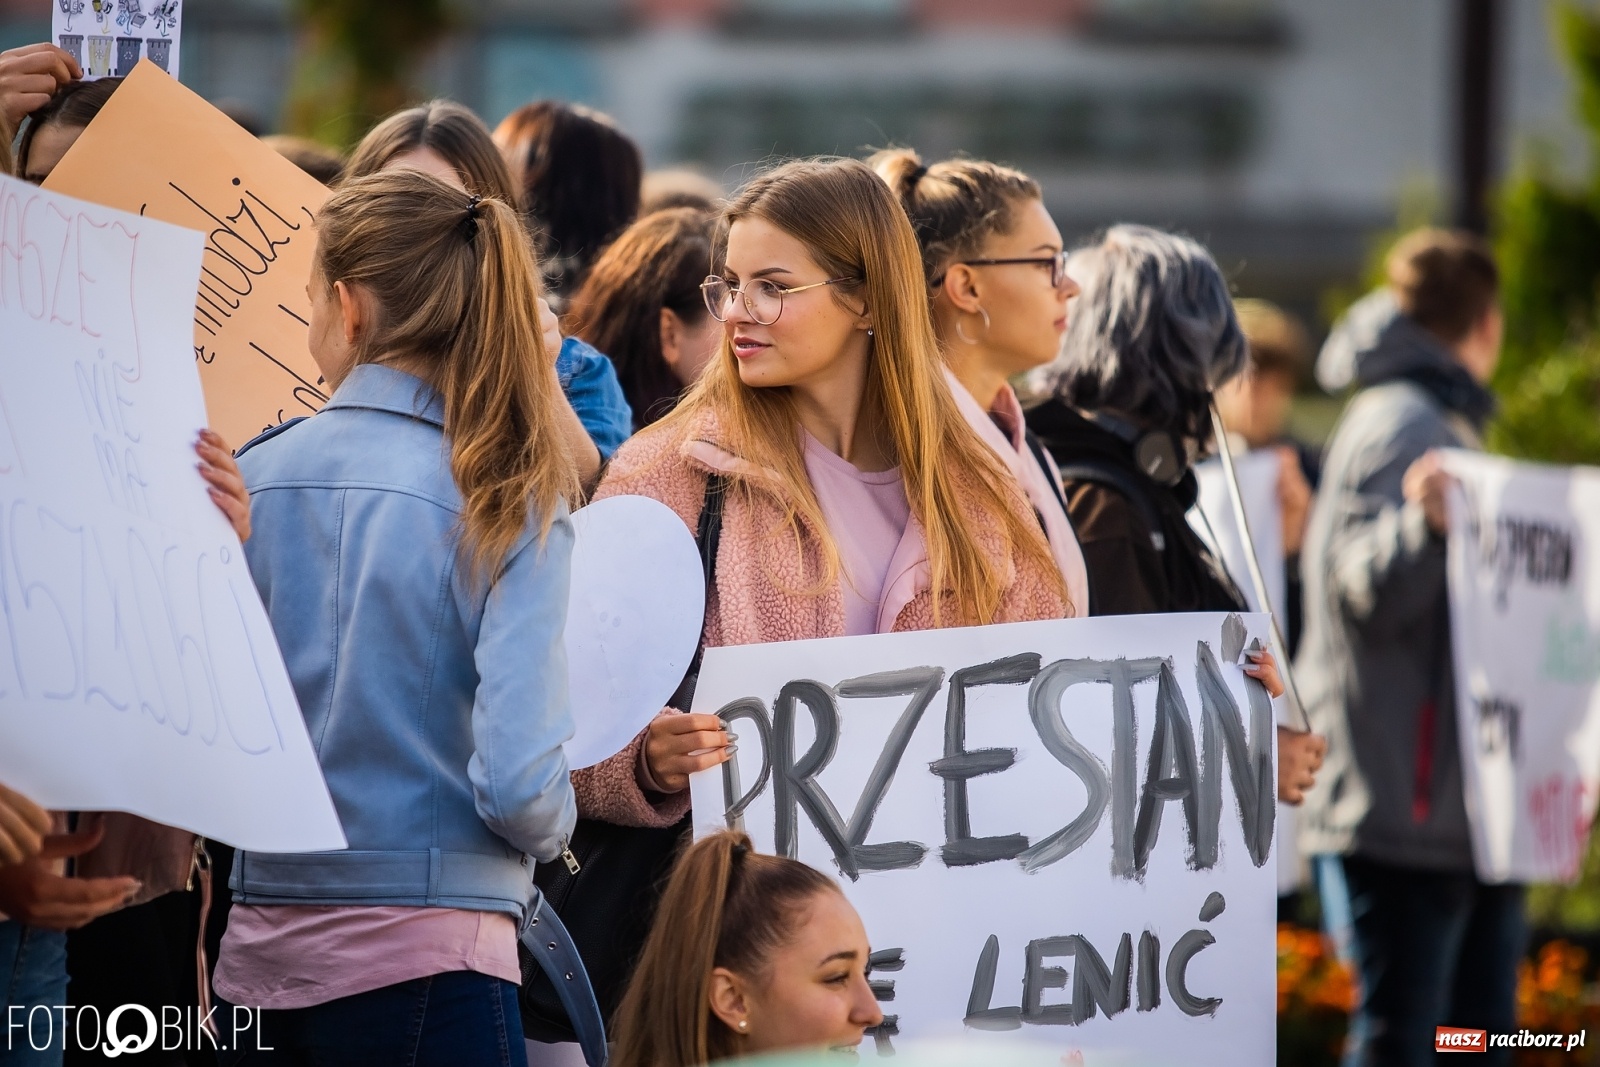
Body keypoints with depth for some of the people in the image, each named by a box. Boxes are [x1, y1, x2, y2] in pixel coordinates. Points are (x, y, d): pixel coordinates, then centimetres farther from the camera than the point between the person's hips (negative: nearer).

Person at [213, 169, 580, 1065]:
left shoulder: (249, 479, 1)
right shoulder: (510, 504, -9)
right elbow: (517, 782, -16)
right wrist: (554, 827, 6)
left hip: (258, 951, 4)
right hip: (423, 960, -4)